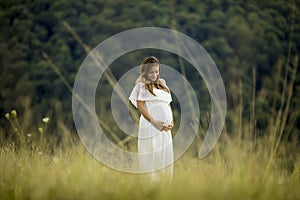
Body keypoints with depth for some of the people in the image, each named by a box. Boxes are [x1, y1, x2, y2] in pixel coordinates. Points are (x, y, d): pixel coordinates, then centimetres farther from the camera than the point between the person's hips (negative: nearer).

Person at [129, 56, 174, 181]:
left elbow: (168, 104, 17)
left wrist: (171, 121, 2)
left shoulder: (162, 83, 17)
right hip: (151, 127, -7)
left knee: (166, 159, 7)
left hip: (165, 127, 7)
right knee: (152, 158, -3)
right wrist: (154, 122, -17)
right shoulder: (142, 85, -3)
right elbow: (140, 105, -11)